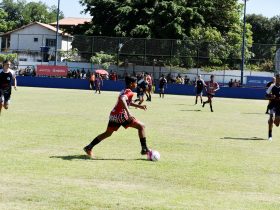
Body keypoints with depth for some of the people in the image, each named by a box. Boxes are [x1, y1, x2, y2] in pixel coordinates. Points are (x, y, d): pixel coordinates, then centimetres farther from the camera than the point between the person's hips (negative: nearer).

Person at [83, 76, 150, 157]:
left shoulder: (124, 91, 19)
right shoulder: (129, 92, -10)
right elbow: (122, 99, -30)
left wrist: (139, 106, 30)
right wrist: (128, 112, -37)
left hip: (113, 115, 9)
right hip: (121, 115, -9)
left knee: (107, 133, 24)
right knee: (141, 126, -2)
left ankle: (89, 147, 22)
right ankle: (144, 149, -5)